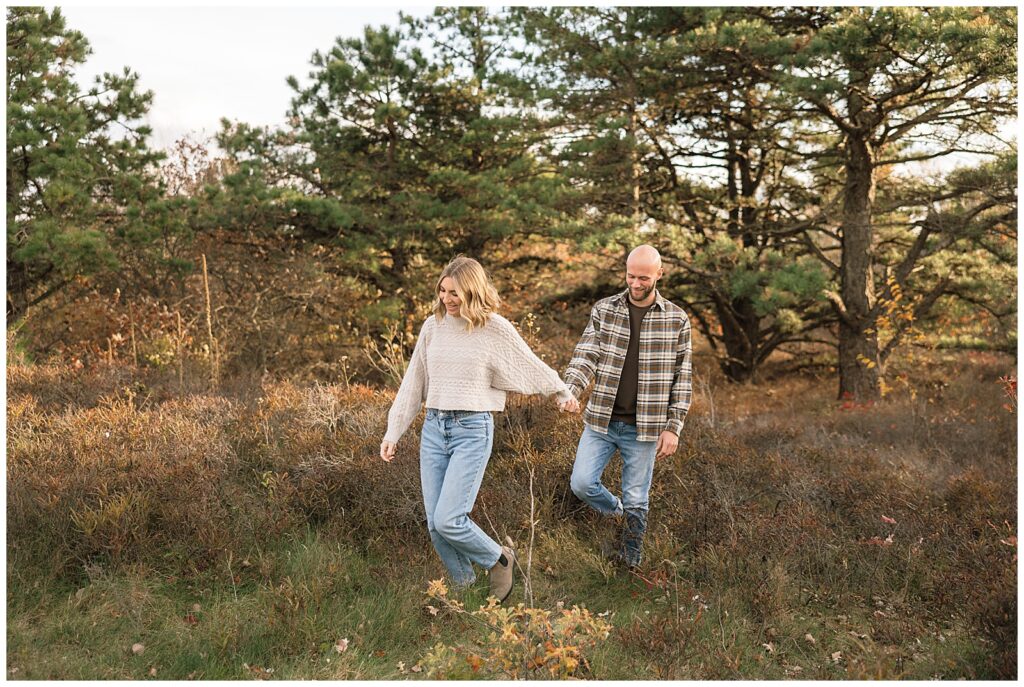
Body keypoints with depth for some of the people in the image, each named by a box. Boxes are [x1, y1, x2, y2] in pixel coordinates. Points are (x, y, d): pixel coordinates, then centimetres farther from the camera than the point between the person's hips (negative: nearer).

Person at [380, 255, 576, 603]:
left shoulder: (495, 328, -7)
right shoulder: (433, 326, 6)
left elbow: (532, 367, 7)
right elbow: (413, 383, 11)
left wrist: (563, 392, 20)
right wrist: (392, 432, 11)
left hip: (472, 430, -5)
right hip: (433, 429, 5)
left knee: (449, 521, -12)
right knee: (435, 526, 5)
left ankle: (499, 559, 17)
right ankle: (465, 589, 27)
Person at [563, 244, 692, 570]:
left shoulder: (677, 320, -2)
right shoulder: (604, 310, 1)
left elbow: (682, 379, 1)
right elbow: (585, 357, -5)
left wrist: (673, 427, -4)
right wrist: (570, 391, -25)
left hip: (644, 427, -2)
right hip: (601, 421, 2)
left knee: (636, 500, 7)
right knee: (582, 483, -3)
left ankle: (629, 560, 27)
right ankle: (619, 513, 28)